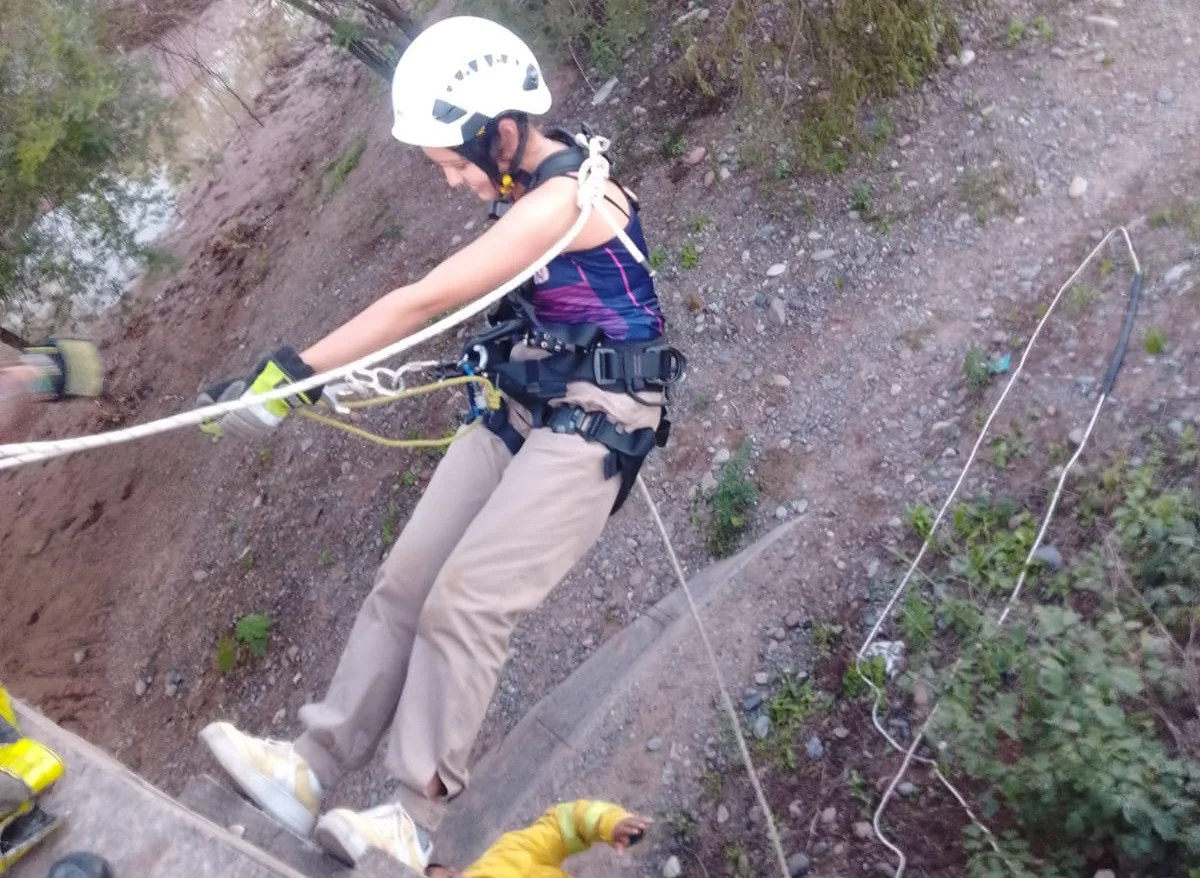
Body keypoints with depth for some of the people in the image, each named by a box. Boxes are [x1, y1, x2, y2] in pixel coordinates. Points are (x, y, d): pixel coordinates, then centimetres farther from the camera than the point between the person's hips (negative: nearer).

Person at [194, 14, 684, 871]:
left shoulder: (569, 197, -19)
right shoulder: (527, 191, 10)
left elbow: (424, 302, -24)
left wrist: (288, 375, -23)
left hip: (591, 426, -8)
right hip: (517, 410, 9)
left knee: (463, 602, -16)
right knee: (405, 582, 0)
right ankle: (316, 765, 7)